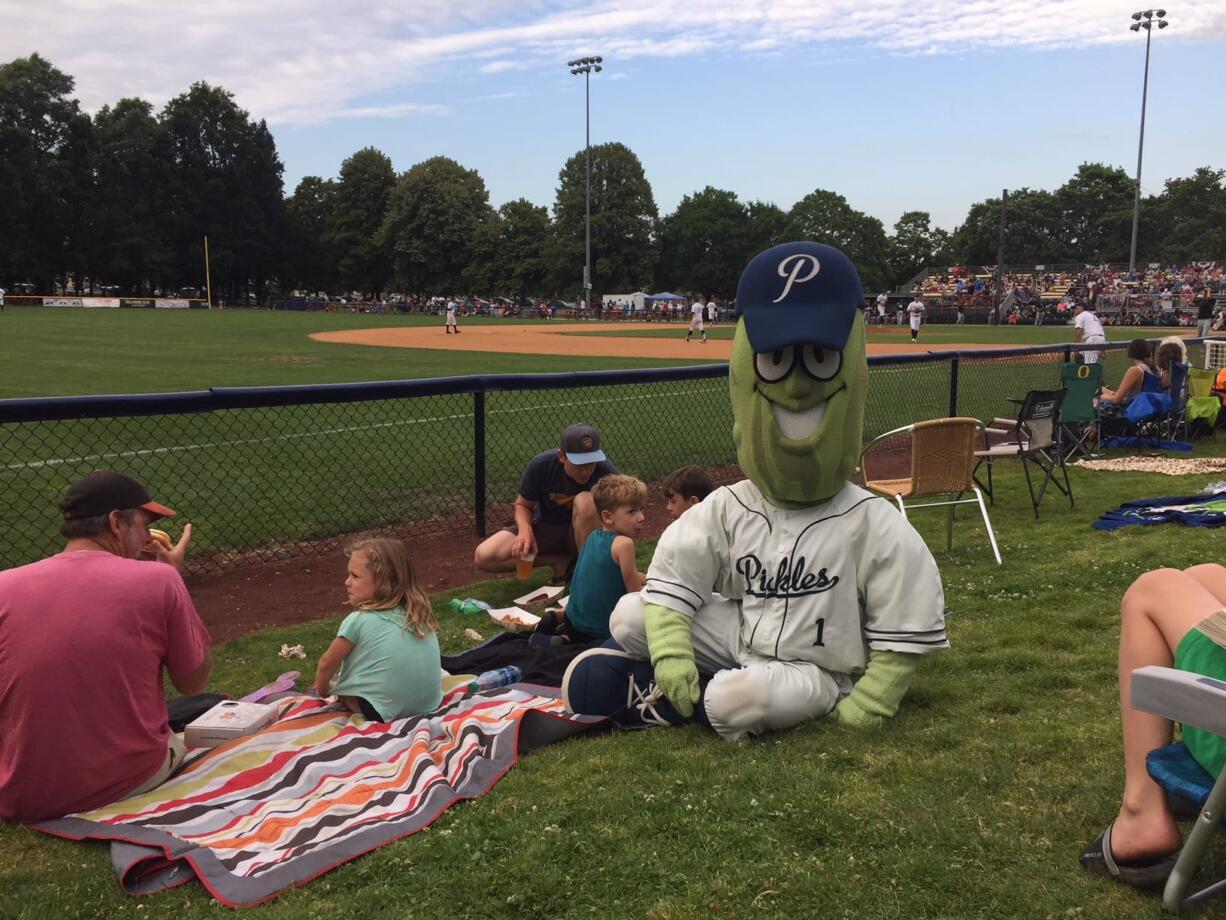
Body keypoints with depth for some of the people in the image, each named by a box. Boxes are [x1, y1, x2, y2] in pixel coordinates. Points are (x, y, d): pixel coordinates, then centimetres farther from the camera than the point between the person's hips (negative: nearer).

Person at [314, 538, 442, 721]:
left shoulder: (358, 621, -11)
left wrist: (322, 690, 25)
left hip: (385, 713, -6)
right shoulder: (419, 613, 4)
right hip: (430, 704, 6)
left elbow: (327, 664, 4)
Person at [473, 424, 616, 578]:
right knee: (483, 556, -18)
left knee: (586, 500, -36)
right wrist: (525, 528, -26)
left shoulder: (606, 472, -25)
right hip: (545, 529, 2)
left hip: (581, 534, -2)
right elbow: (523, 505, -4)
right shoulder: (541, 466, -20)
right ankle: (559, 561, -6)